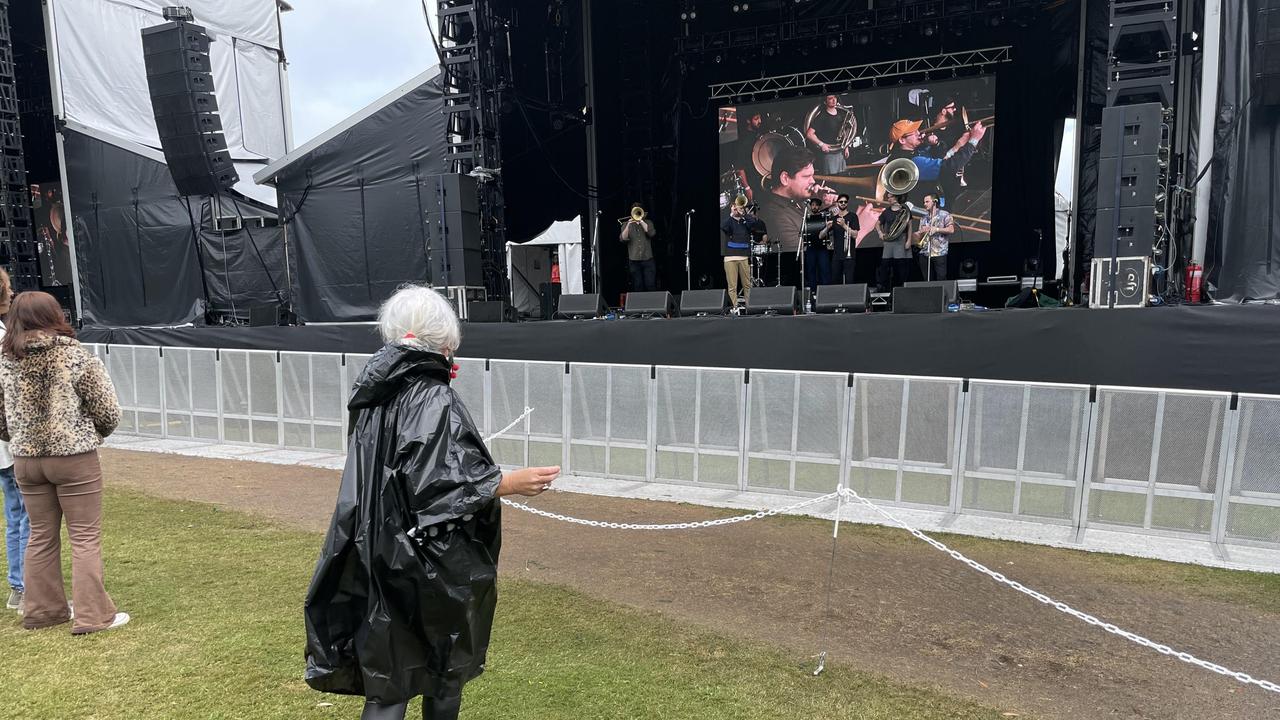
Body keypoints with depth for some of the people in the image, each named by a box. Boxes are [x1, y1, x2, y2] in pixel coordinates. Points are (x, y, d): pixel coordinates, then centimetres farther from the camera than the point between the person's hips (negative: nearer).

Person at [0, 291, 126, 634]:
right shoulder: (76, 356, -12)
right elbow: (108, 413, -9)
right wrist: (92, 434, 11)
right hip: (74, 458, -5)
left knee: (41, 536, 17)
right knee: (85, 537, 3)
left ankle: (41, 610, 27)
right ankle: (92, 615, 6)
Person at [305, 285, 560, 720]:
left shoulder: (378, 393, 3)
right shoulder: (434, 398, -20)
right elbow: (432, 483, -24)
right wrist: (510, 482, -21)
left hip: (381, 556, 7)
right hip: (429, 560, -7)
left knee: (389, 675, 14)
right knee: (446, 665, 16)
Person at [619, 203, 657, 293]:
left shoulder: (648, 223, 11)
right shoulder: (626, 224, 10)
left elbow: (651, 233, -10)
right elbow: (622, 238, -5)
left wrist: (641, 220, -11)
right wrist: (628, 225, -18)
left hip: (648, 259, 0)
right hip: (634, 260, 1)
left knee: (651, 285, -5)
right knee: (637, 287, 2)